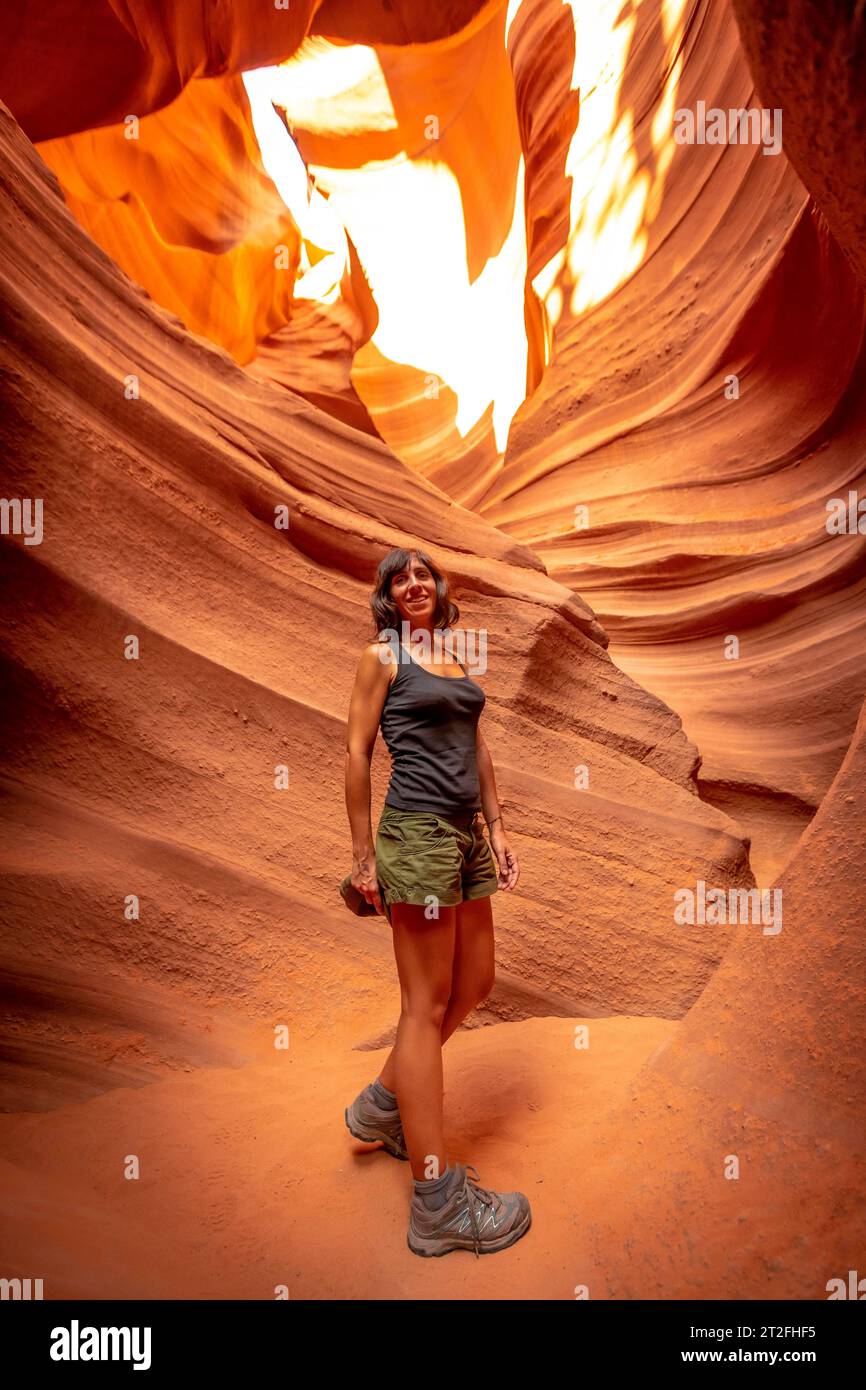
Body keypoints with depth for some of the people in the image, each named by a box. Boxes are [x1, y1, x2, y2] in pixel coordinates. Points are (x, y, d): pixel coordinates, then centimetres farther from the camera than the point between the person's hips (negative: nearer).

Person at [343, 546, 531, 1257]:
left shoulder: (458, 658, 17)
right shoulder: (382, 657, -2)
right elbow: (358, 753, -4)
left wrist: (497, 826, 12)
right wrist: (363, 853, -7)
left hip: (467, 834, 8)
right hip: (418, 831, -8)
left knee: (474, 986, 14)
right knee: (428, 1004, -2)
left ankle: (382, 1105, 34)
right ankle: (438, 1204, 9)